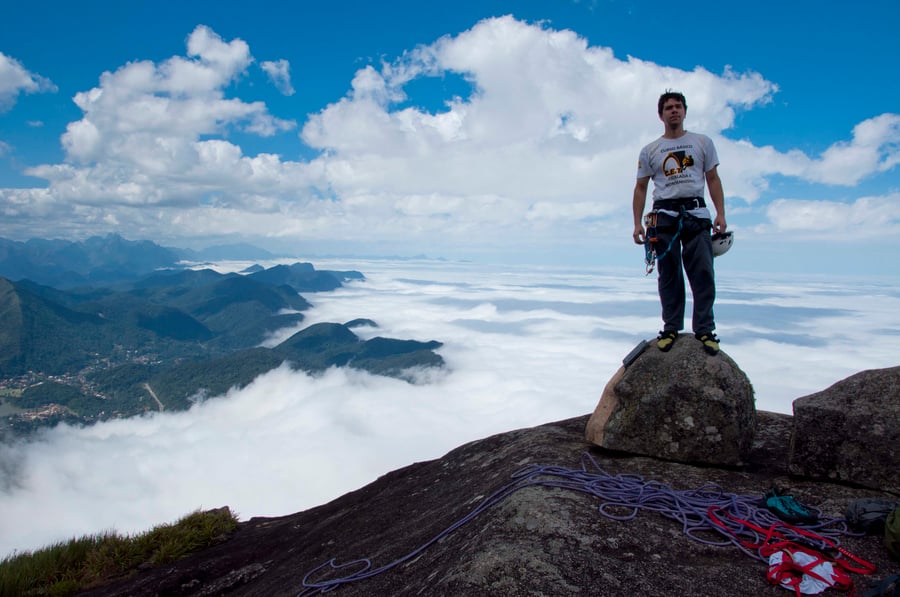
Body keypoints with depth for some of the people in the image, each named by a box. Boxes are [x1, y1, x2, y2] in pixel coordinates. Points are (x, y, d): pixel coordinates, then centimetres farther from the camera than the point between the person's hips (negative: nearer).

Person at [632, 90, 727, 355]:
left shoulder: (702, 142, 14)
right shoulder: (650, 151, 13)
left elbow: (713, 179, 11)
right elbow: (640, 188, 11)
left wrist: (720, 214, -1)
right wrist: (637, 224, 2)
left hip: (696, 213, 0)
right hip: (664, 215, 0)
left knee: (703, 273, -7)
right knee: (669, 275, 1)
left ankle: (705, 330, -2)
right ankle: (671, 328, 7)